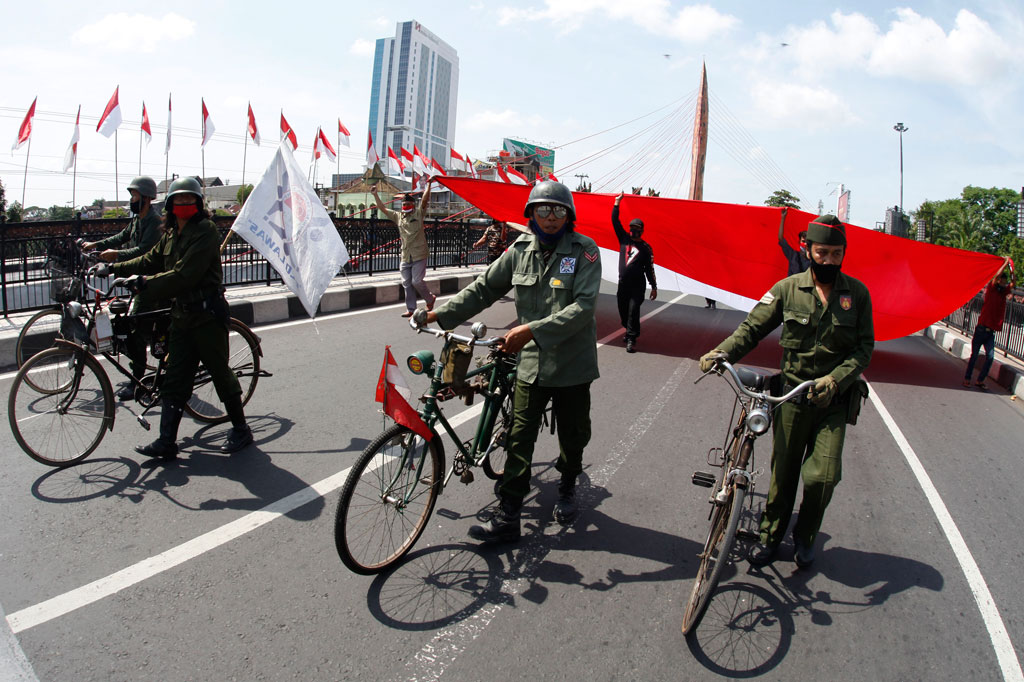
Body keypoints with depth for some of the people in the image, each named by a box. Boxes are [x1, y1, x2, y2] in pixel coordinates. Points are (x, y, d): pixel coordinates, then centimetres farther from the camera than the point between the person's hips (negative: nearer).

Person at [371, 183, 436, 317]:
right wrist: (375, 194, 13)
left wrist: (428, 184, -15)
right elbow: (383, 208, 17)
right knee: (407, 283, 4)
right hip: (405, 256, 5)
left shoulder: (418, 214, 2)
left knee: (417, 281, -10)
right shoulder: (398, 216, 14)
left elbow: (425, 199, -9)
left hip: (419, 256, -5)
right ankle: (411, 309, 12)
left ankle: (430, 298, 16)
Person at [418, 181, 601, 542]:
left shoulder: (584, 250, -10)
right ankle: (506, 517, 11)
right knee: (519, 441, 3)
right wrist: (440, 314, 1)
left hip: (572, 366, -2)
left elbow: (584, 307, -22)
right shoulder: (521, 249, 2)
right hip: (530, 363, 3)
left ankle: (567, 488, 45)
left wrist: (533, 329, -30)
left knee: (573, 436, 16)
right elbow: (484, 288, 8)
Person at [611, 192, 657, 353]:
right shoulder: (624, 238, 8)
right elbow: (615, 221, 6)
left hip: (638, 285, -4)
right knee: (623, 310, 10)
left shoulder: (646, 248, 0)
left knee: (633, 310, -12)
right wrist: (617, 203, 1)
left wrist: (654, 287, -1)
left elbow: (649, 268, 2)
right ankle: (629, 331, 32)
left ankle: (631, 339, -9)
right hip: (623, 283, 4)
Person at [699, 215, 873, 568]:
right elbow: (753, 327, -3)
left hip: (834, 399, 0)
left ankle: (805, 537, 23)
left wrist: (835, 379, -18)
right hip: (793, 394, 0)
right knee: (783, 471, 7)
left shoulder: (857, 293, -1)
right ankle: (771, 535, 29)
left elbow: (864, 348, -2)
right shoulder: (788, 288, -2)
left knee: (822, 476, -5)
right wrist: (722, 352, -20)